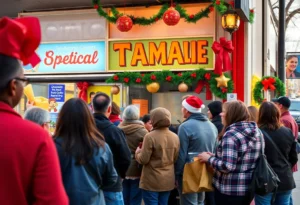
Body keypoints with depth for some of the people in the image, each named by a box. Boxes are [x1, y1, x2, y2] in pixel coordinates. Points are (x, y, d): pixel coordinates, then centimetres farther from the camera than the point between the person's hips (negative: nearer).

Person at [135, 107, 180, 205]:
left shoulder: (150, 136, -16)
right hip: (168, 180, 5)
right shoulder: (175, 137, 2)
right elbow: (175, 159, 8)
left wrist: (137, 152, 6)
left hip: (152, 181, -5)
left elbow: (143, 160, -14)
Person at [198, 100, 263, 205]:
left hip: (229, 191, -8)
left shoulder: (231, 134, -20)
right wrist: (215, 156, 13)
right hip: (249, 188, 8)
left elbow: (227, 166, -26)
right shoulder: (257, 132, 6)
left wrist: (209, 158, -9)